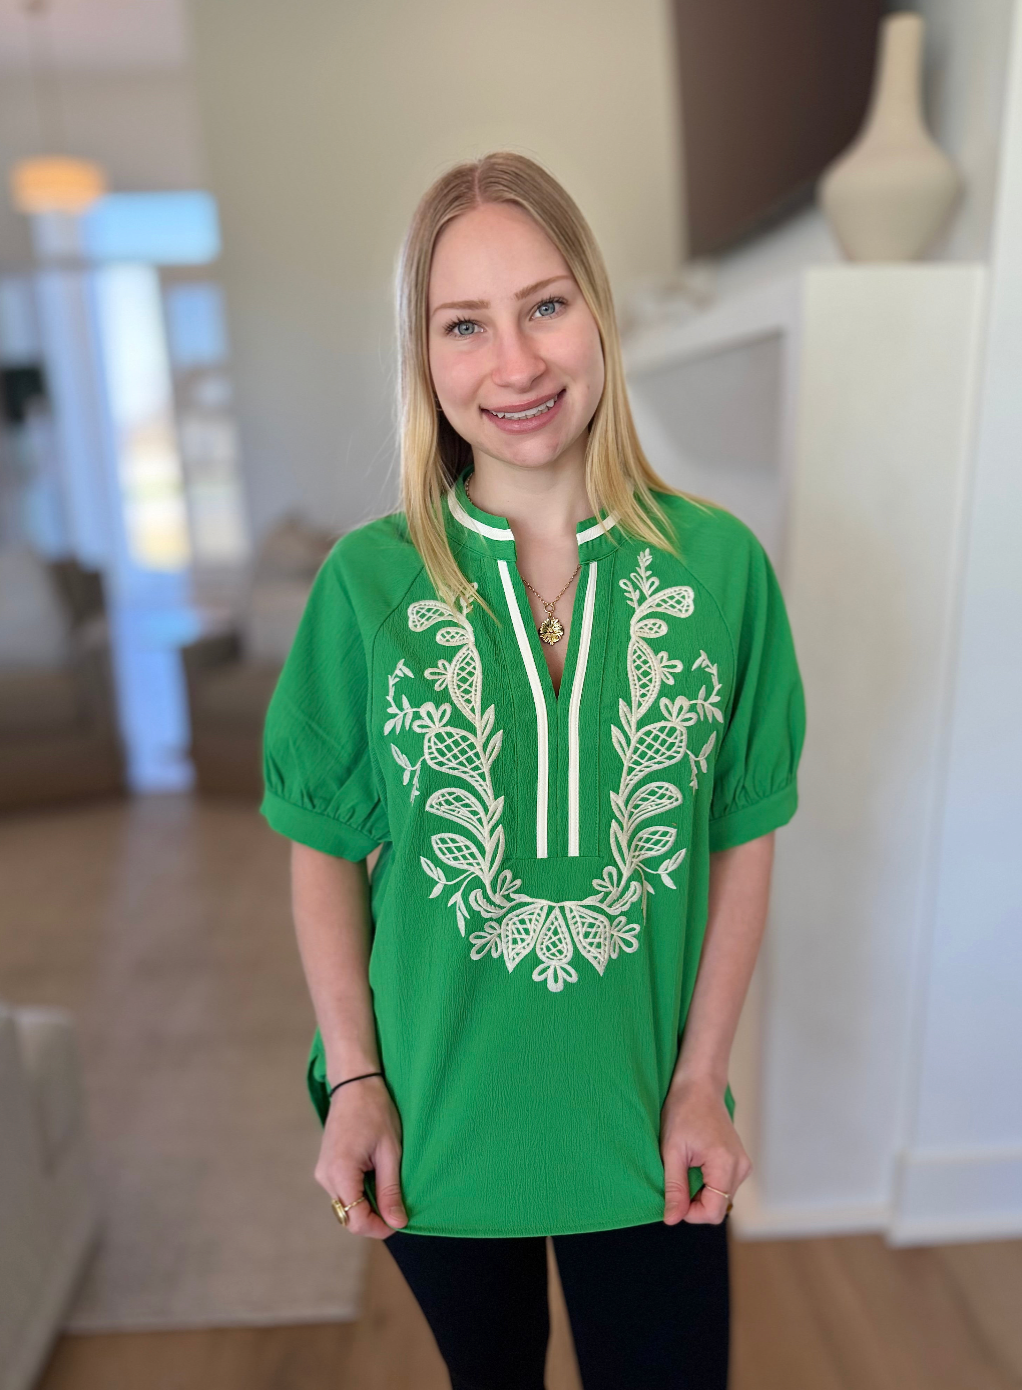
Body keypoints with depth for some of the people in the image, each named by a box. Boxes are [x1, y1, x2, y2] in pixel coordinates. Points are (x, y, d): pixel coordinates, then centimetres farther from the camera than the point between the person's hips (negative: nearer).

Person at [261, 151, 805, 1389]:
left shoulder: (719, 564, -12)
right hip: (431, 1113, 1)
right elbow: (324, 846, -5)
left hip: (645, 1115, 0)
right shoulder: (368, 580, -14)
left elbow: (743, 837, -5)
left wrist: (702, 1081, -5)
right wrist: (353, 1080, -7)